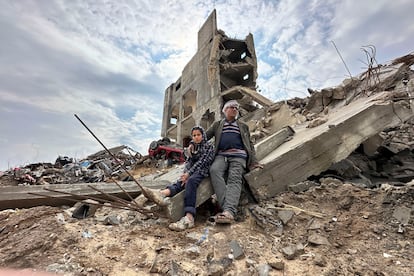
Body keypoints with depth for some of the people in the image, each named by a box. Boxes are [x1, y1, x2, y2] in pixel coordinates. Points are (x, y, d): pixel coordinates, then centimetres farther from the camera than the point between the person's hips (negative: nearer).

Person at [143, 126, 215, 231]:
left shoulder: (209, 146, 3)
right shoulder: (193, 147, 22)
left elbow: (201, 162, -9)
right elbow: (188, 161, 11)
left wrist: (188, 174, -19)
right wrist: (185, 173, -9)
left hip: (204, 171, -5)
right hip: (191, 172, 6)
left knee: (191, 181, -36)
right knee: (180, 182, -26)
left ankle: (189, 217, -51)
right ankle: (162, 194, -55)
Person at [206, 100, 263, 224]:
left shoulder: (243, 126, 27)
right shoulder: (217, 124, 26)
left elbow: (250, 144, 23)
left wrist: (253, 162, 9)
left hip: (238, 156, 0)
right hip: (221, 155, 0)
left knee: (234, 179, -26)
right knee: (214, 170, -31)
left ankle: (229, 211, -41)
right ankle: (226, 207, -38)